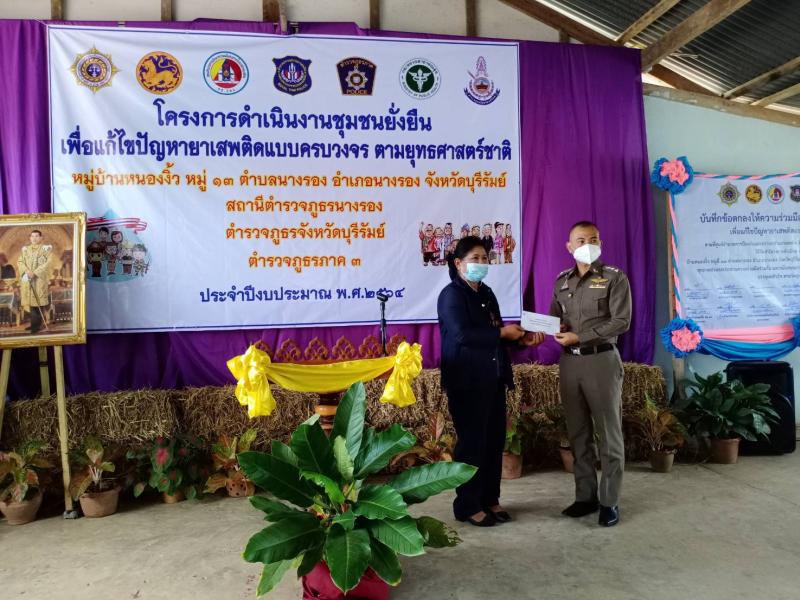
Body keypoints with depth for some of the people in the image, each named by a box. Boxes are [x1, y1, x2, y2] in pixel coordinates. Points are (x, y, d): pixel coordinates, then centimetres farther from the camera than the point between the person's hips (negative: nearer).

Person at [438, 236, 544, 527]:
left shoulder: (486, 293, 15)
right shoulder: (451, 295, -10)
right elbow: (462, 334, -23)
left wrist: (522, 338, 1)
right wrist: (502, 333, -17)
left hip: (492, 379, 8)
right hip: (467, 381, -8)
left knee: (495, 439, 12)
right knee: (471, 442, -1)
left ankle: (489, 499, 26)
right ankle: (467, 505, 13)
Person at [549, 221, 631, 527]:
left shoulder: (614, 278, -3)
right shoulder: (562, 280, 13)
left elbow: (621, 322, -11)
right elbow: (554, 317, 16)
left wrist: (579, 337, -16)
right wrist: (556, 329, -8)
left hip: (601, 361, -5)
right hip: (569, 362, 5)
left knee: (609, 434, 2)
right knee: (578, 434, 10)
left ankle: (609, 501, 12)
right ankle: (586, 496, 21)